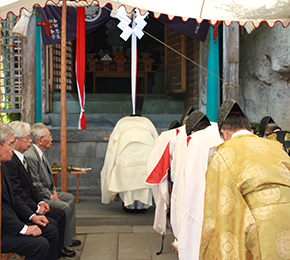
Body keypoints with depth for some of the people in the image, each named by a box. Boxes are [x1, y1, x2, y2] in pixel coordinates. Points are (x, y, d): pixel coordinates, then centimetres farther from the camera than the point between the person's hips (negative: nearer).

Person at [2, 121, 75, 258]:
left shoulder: (22, 158, 12)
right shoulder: (9, 162, -22)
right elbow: (17, 193, -23)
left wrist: (40, 201, 5)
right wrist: (36, 208, -16)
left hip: (31, 204, 11)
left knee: (60, 214, 10)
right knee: (52, 224, -19)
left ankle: (59, 247, 24)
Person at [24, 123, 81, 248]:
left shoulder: (40, 153, 10)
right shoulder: (30, 156, -24)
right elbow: (35, 184, -24)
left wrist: (53, 190, 7)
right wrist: (50, 196, -15)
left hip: (47, 192, 11)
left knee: (70, 198, 14)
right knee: (64, 207, -21)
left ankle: (69, 235, 17)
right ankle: (64, 242, -6)